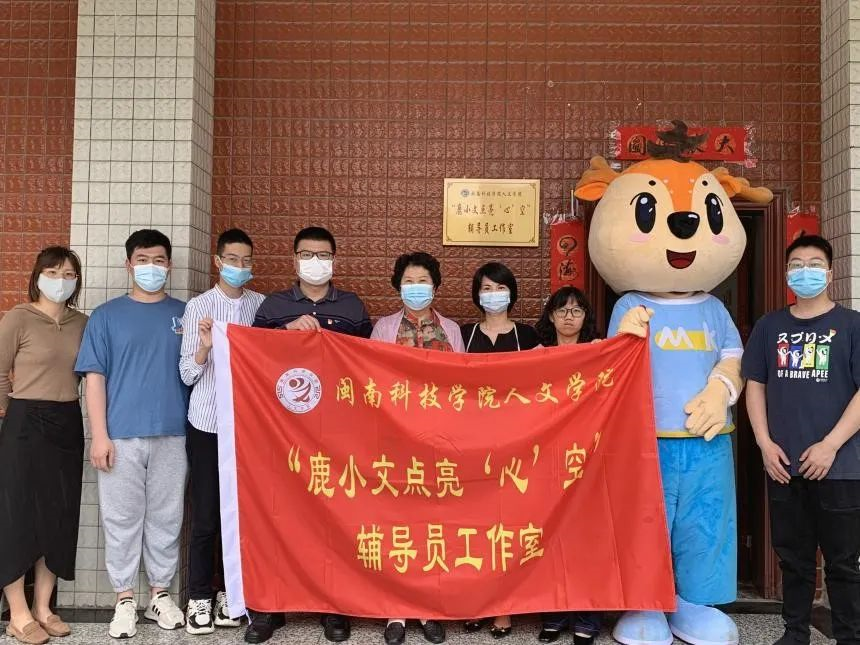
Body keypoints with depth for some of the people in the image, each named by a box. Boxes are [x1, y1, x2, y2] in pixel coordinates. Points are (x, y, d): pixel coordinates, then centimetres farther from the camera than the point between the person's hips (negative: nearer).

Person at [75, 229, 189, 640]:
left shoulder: (185, 314, 9)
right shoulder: (106, 315, 5)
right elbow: (95, 377, 1)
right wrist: (99, 435, -6)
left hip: (172, 435, 1)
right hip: (121, 436, -1)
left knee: (166, 518, 9)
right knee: (121, 519, 5)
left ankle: (160, 593, 23)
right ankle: (124, 600, 18)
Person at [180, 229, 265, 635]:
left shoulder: (262, 306, 5)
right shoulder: (198, 307, 0)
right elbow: (187, 375, -3)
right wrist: (205, 346, -20)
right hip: (207, 424, -2)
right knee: (205, 515, 4)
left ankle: (230, 594, 21)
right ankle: (198, 598, 16)